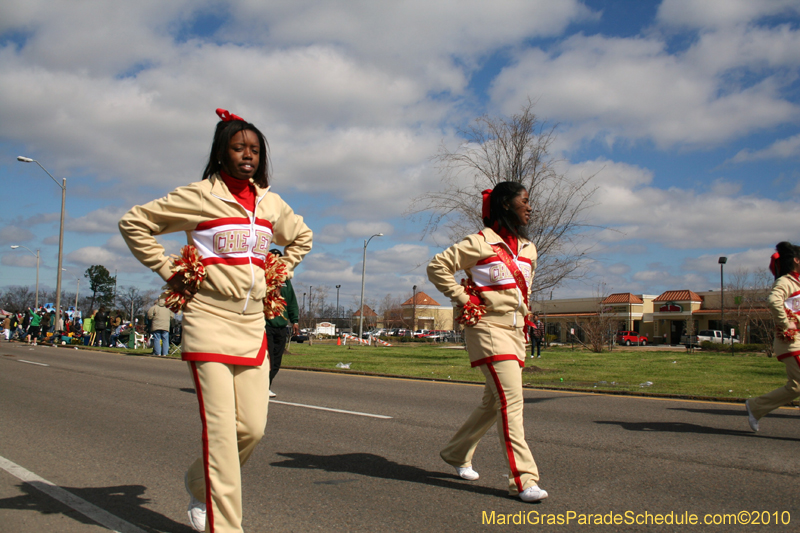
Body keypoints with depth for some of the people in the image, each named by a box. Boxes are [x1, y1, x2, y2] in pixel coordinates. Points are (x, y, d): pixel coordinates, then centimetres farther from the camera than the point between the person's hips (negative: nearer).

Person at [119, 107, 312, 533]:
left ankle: (199, 484, 32)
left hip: (253, 325, 5)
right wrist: (168, 272, -3)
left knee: (253, 427, 4)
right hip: (210, 321, -5)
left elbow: (301, 237, 30)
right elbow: (134, 222, 1)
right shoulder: (198, 196, -2)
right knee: (221, 429, -8)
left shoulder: (270, 203, 12)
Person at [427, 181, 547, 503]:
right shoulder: (481, 243, -9)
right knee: (511, 399, -15)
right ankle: (522, 479, -11)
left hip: (516, 332, 8)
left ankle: (456, 453, 32)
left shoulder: (528, 249, 13)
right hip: (488, 329, -8)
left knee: (494, 403, 13)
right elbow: (437, 267, -8)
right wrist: (464, 299, -9)